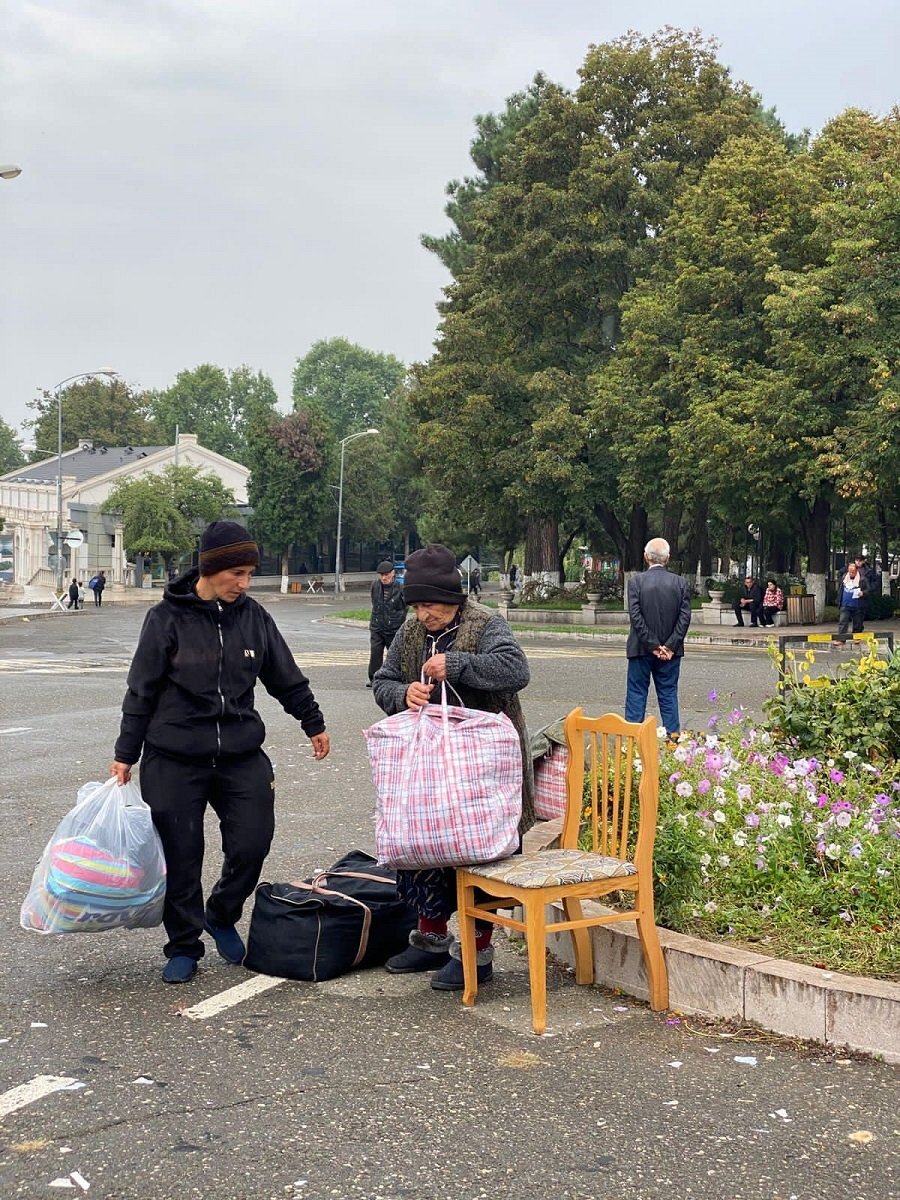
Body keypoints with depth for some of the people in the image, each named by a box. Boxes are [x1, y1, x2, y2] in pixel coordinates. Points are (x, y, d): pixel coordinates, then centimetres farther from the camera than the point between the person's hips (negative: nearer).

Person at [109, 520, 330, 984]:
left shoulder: (253, 616, 2)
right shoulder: (168, 617, -7)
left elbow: (287, 678, 15)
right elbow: (141, 691, -2)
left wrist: (314, 724, 23)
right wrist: (125, 754, -2)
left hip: (241, 755, 3)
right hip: (174, 760, -3)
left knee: (253, 843, -3)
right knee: (180, 856, 2)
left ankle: (222, 916, 24)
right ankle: (183, 946, 20)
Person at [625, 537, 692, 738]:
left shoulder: (636, 582, -9)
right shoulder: (680, 583, -1)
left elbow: (635, 617, -13)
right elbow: (685, 618, -5)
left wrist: (653, 645, -10)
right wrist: (670, 646, -6)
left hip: (641, 649, -2)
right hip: (670, 651, 2)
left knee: (637, 694, 6)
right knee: (668, 694, 10)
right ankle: (673, 739, 9)